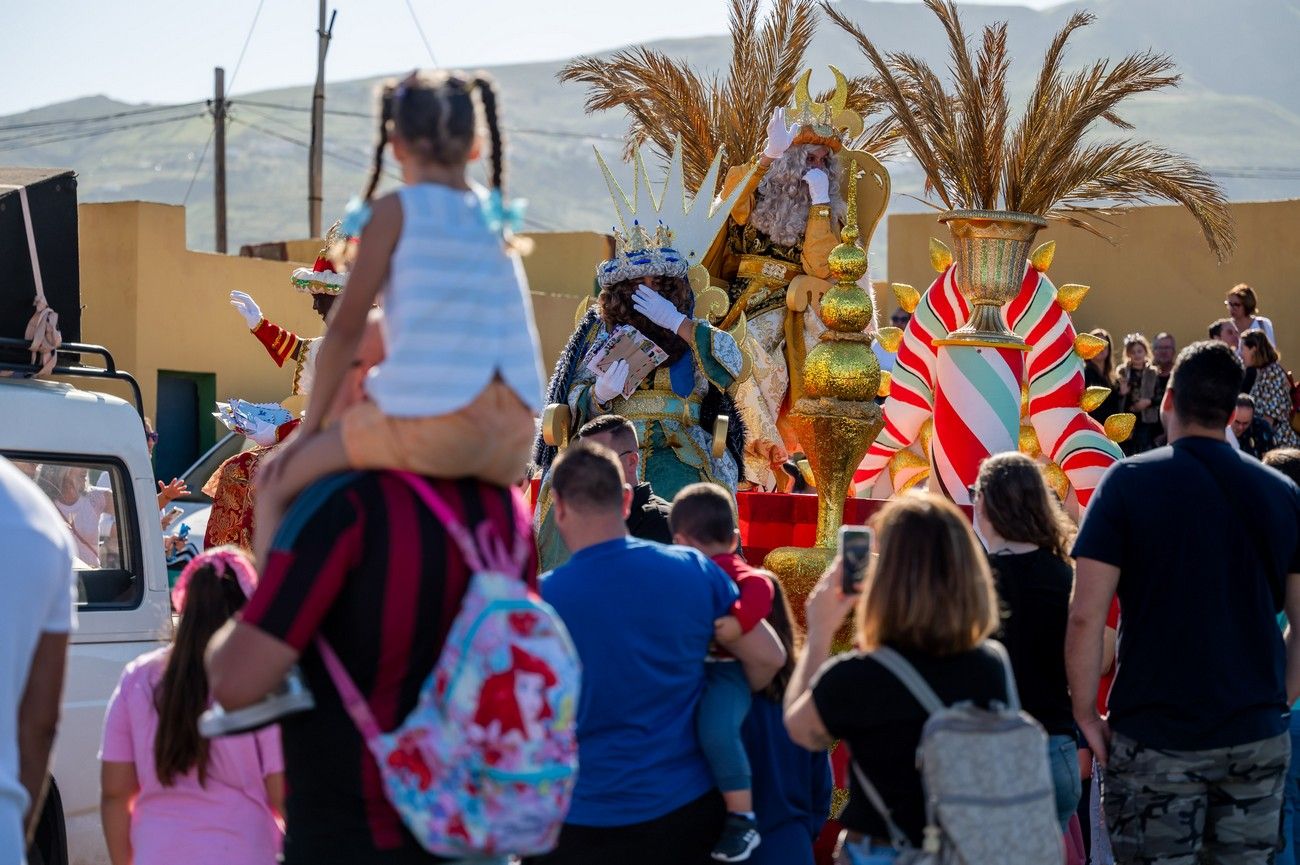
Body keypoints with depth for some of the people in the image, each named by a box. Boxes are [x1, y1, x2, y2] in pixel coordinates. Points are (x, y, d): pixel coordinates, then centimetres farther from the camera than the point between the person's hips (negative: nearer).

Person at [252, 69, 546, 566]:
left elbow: (347, 328, 2)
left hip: (433, 418, -6)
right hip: (513, 440, 6)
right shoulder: (496, 218, 18)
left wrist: (309, 427, 9)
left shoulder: (397, 212, 2)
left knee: (276, 485, 7)